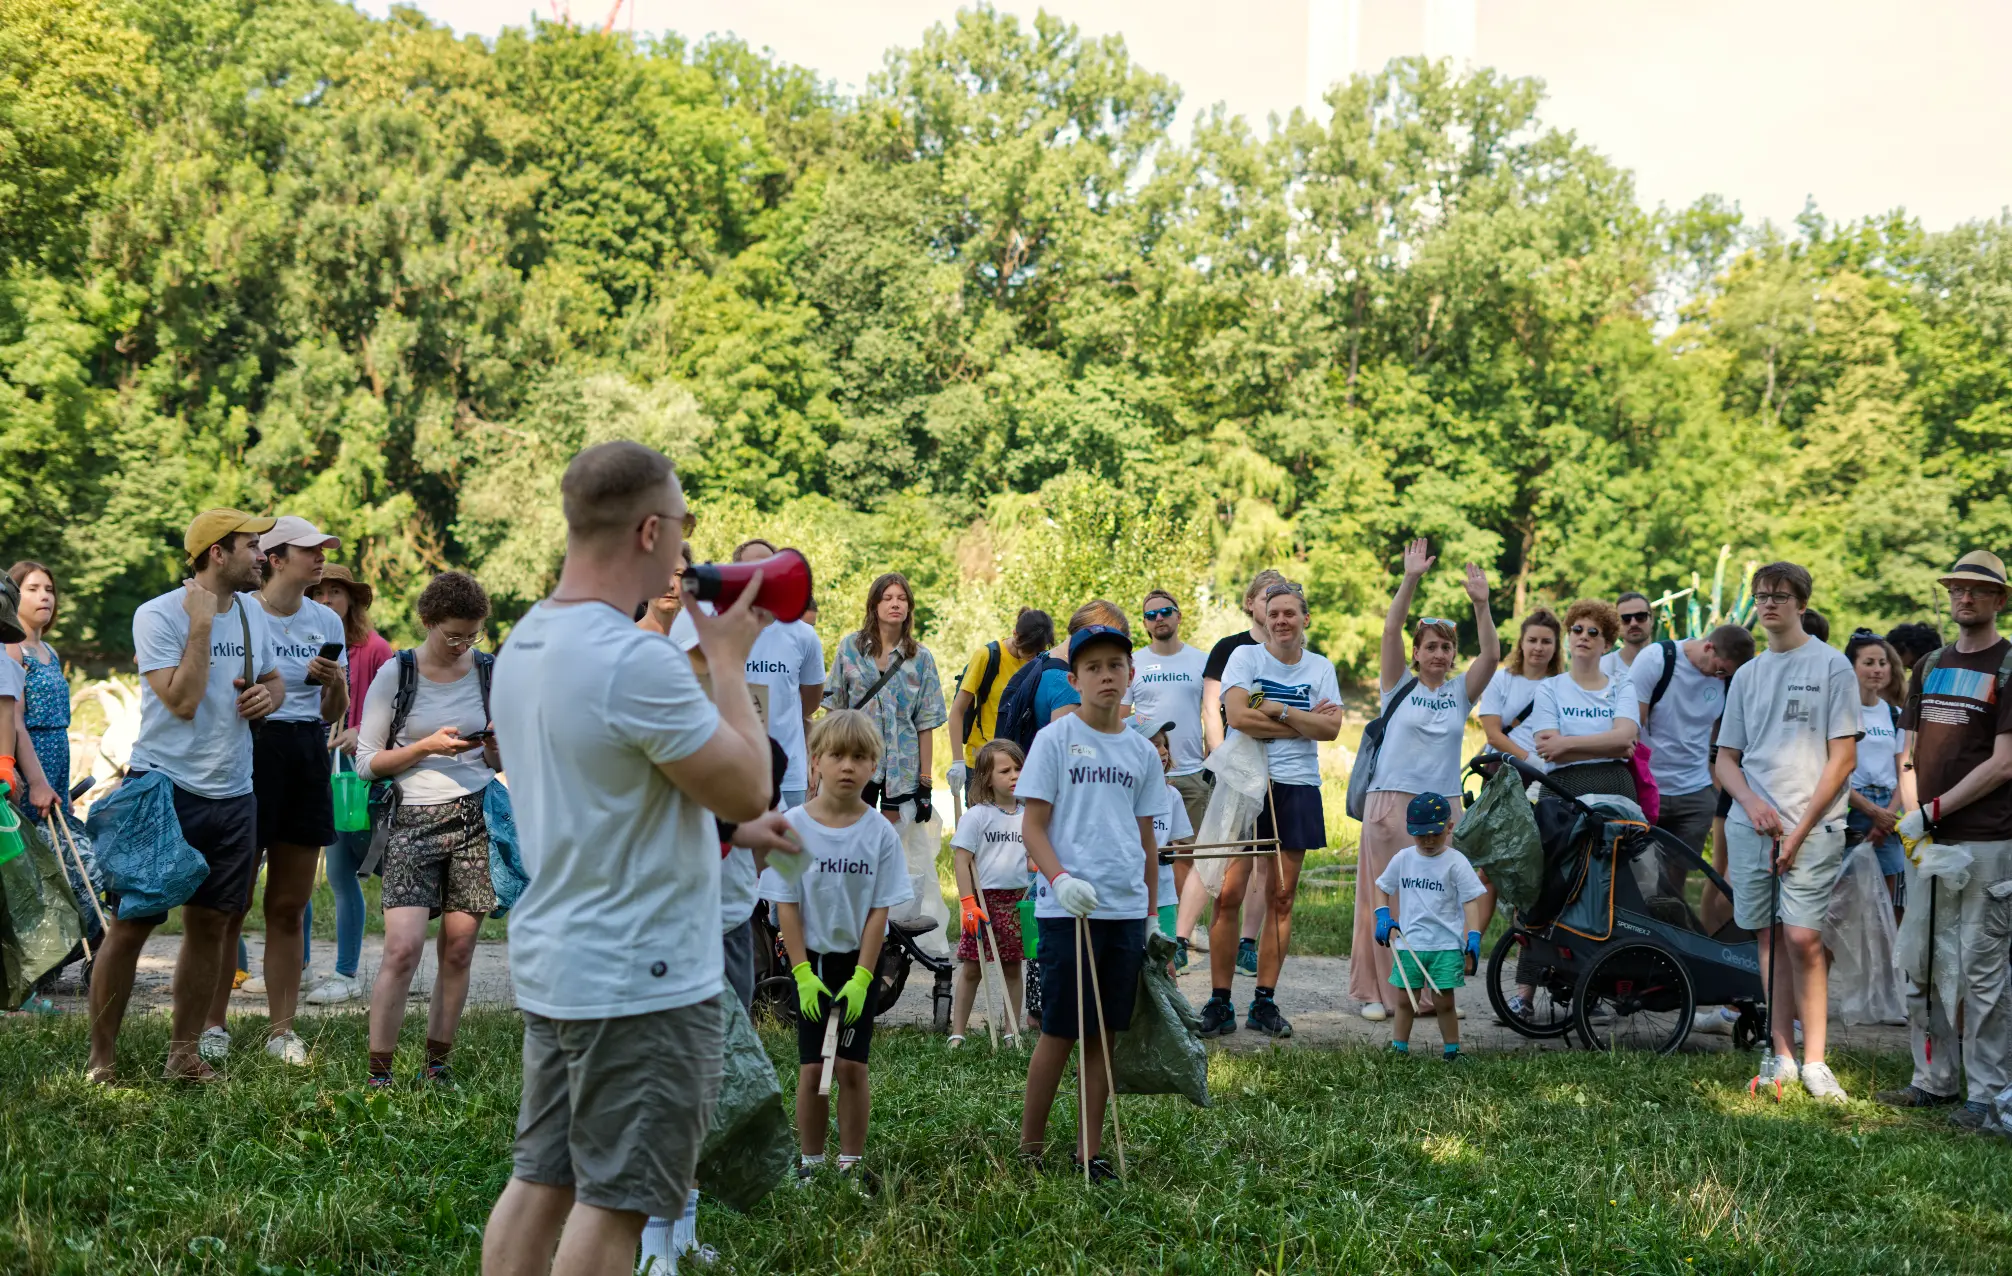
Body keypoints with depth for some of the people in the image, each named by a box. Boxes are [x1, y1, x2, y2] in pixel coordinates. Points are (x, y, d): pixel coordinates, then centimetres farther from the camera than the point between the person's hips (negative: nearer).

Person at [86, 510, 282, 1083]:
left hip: (232, 794, 6)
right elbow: (182, 700, -20)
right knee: (129, 927, -1)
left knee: (211, 925, 9)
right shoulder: (158, 615, -11)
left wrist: (268, 694, 0)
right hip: (164, 788, -6)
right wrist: (201, 625, -18)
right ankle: (99, 1058, 10)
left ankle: (183, 1052, 21)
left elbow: (274, 680, 23)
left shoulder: (252, 615, 9)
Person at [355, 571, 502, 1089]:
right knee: (403, 947, -13)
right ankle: (378, 1072, -4)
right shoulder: (396, 675, 0)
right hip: (414, 820, -3)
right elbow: (367, 763, 0)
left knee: (459, 950, 2)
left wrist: (497, 748, -5)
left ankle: (437, 1064, 14)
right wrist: (427, 745, -13)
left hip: (476, 818, 3)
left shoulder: (490, 672, 9)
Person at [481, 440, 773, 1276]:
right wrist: (728, 660, -4)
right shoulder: (636, 662, -23)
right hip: (644, 984, -9)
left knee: (540, 1181, 14)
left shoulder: (525, 645, 7)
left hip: (551, 966, 9)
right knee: (613, 1202, 1)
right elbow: (748, 792, -14)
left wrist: (691, 652, 16)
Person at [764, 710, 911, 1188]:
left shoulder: (880, 833, -6)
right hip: (810, 958, 0)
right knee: (811, 1068, 1)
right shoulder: (794, 825, -7)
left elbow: (879, 910, -4)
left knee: (852, 1066, -1)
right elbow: (786, 905, -5)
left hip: (859, 960, 0)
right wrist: (803, 973, -10)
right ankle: (810, 1163, 14)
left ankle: (852, 1162, 12)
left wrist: (861, 977, -10)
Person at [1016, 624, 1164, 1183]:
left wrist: (1151, 913, 16)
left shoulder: (1141, 751, 12)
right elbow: (1032, 826, -5)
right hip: (1068, 909, -4)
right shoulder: (1055, 739, -2)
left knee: (1103, 1033, 8)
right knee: (1059, 1033, -1)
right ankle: (1029, 1149, 12)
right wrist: (1060, 878, -21)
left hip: (1126, 910, 4)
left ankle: (1091, 1151, 17)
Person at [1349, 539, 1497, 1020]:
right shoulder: (1399, 686, 4)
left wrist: (1481, 604, -19)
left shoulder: (1461, 691, 10)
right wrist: (1410, 581, -20)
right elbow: (1390, 630, -9)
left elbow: (1491, 654, -5)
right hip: (1393, 800, -3)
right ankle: (1376, 990, 4)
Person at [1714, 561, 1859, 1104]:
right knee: (1769, 937, 5)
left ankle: (1814, 1061, -5)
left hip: (1812, 826, -4)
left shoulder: (1832, 666, 0)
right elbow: (1727, 759, 16)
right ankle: (1782, 1057, 11)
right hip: (1751, 825, 4)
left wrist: (1801, 829, -10)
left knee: (1802, 937, -11)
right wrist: (1752, 804, -5)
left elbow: (1843, 757, -4)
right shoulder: (1747, 675, 14)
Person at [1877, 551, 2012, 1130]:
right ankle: (1934, 1081, 20)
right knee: (1923, 966, 10)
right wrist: (1911, 815, 1)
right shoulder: (1929, 667, 16)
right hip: (1926, 840, 6)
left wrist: (1932, 811, -13)